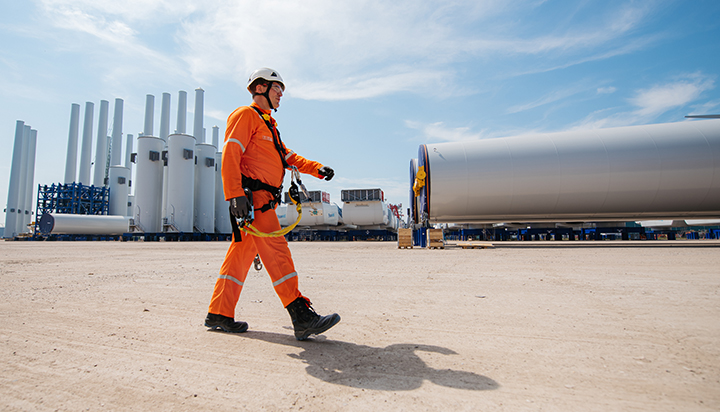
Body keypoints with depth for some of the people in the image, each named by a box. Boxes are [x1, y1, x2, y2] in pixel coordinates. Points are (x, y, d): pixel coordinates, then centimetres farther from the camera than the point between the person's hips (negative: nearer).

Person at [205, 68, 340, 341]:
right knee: (277, 251, -16)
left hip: (264, 200, 10)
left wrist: (317, 169, 10)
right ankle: (301, 317, -18)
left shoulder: (268, 125, 30)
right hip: (253, 197, -10)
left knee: (241, 255, 10)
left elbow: (287, 156, 25)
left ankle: (219, 313, 19)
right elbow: (230, 155, -14)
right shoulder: (246, 115, -1)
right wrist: (235, 194, -26)